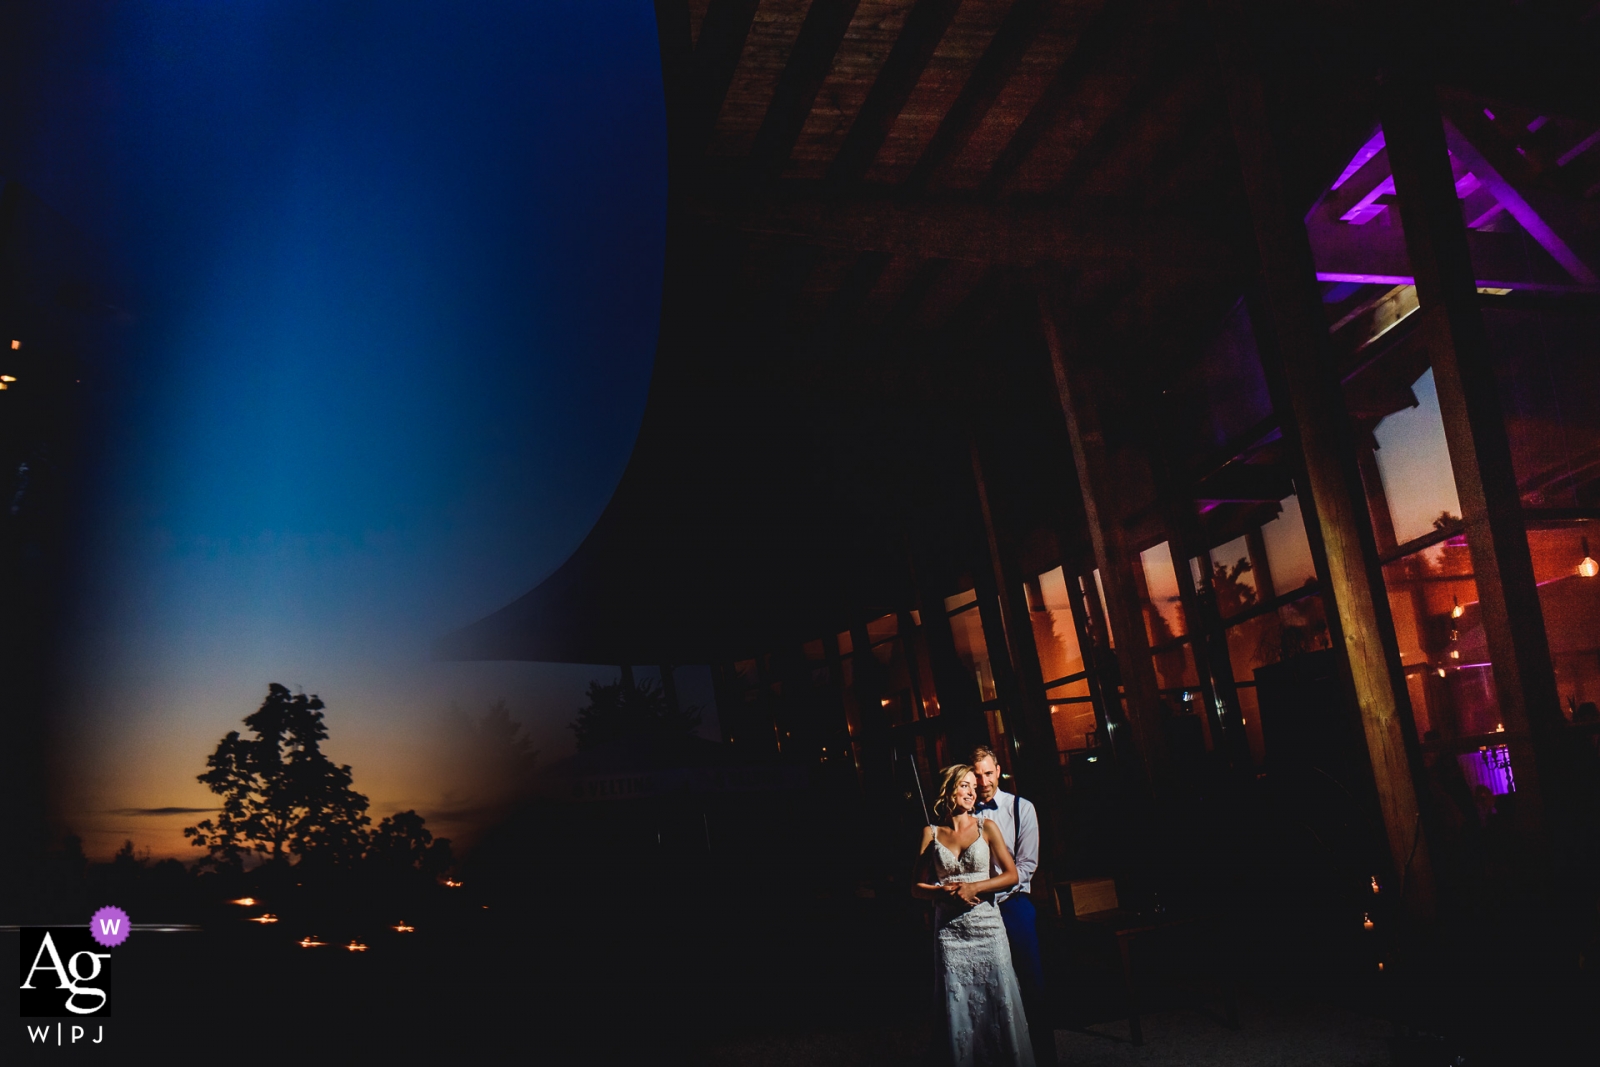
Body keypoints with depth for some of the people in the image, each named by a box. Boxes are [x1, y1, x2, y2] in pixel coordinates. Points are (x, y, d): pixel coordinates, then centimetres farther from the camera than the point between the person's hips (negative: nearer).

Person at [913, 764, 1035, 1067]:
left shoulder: (986, 828, 3)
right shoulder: (931, 833, 4)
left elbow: (1011, 875, -1)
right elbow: (917, 886, 6)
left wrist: (973, 887, -12)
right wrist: (944, 892, -12)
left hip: (986, 925, 0)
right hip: (950, 931, 0)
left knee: (997, 1002, 3)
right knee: (959, 1008, 4)